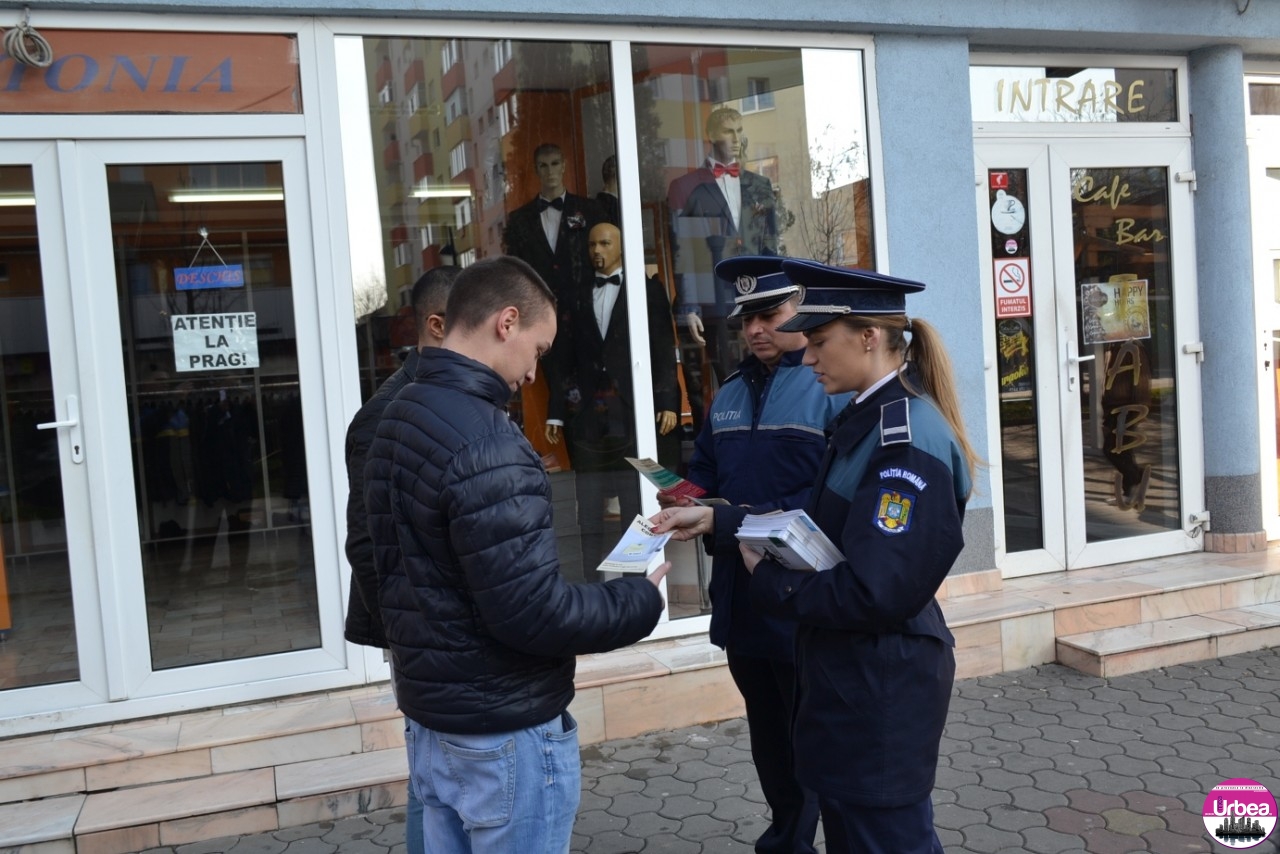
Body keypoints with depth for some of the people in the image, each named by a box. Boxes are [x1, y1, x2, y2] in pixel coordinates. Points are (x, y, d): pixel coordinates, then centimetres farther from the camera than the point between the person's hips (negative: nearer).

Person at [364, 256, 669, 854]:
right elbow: (531, 613, -27)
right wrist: (641, 599, -11)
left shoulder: (397, 418, 5)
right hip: (504, 732, -9)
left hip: (427, 714, 9)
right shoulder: (485, 444, -25)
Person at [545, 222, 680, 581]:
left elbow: (664, 349, 1)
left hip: (632, 414, -3)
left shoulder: (646, 289, 9)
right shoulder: (579, 297, 17)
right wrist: (556, 413, 5)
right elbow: (564, 359, 11)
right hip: (588, 418, 3)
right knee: (589, 521, 2)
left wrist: (668, 402, -9)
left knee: (637, 513, -3)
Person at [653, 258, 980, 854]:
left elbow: (873, 593, -28)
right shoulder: (863, 421, 7)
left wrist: (768, 581, -16)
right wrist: (716, 519, 4)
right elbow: (814, 525, 13)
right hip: (844, 673, 9)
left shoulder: (908, 443, -24)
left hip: (881, 688, -9)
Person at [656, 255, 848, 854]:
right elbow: (704, 474, 17)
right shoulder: (728, 396, 13)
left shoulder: (834, 390, -12)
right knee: (767, 737, 20)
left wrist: (732, 520, -24)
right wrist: (686, 498, -7)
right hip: (740, 597, 7)